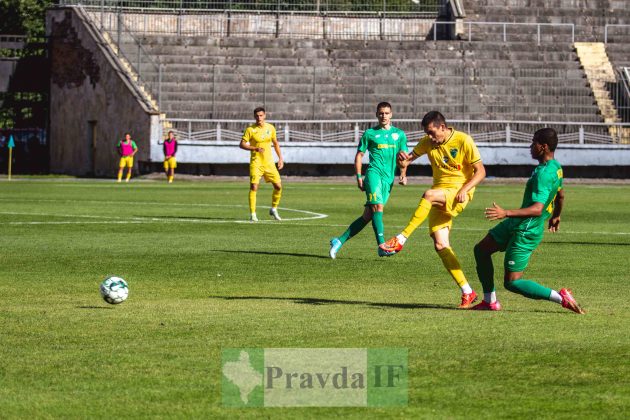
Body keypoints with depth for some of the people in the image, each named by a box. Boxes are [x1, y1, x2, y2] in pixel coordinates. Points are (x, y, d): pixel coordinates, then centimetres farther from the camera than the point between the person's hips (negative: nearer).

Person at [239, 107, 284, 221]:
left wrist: (280, 158, 12)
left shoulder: (270, 128, 5)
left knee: (278, 186, 1)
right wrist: (255, 149, -22)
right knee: (253, 187, -15)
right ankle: (252, 214, -8)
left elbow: (275, 143, 17)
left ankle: (274, 209, 22)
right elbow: (242, 144, -8)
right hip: (256, 163, -4)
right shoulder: (250, 129, -7)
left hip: (269, 162, 4)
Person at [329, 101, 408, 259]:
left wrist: (403, 174, 0)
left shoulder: (399, 134, 15)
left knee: (368, 216, 0)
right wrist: (359, 177, 1)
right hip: (374, 173, -3)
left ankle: (339, 241, 9)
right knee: (378, 206, -23)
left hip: (389, 179, 3)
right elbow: (359, 155, 11)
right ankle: (381, 246, -28)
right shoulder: (370, 133, 7)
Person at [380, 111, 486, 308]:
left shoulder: (463, 141, -9)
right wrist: (404, 159, -10)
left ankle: (401, 240, -34)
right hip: (440, 198, 6)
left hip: (459, 194, -6)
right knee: (440, 245, -7)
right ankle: (467, 292, -1)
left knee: (429, 195, -36)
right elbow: (411, 156, 16)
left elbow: (480, 171, -7)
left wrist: (464, 190, -23)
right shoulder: (428, 142, 7)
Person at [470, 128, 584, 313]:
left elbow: (537, 209, -35)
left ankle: (561, 298, -6)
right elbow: (560, 195, 23)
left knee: (512, 282, -6)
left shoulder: (544, 174, -26)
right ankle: (490, 301, 22)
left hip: (526, 232, -10)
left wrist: (506, 213, -40)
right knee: (481, 250, 16)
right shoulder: (556, 167, 5)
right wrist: (556, 216, 42)